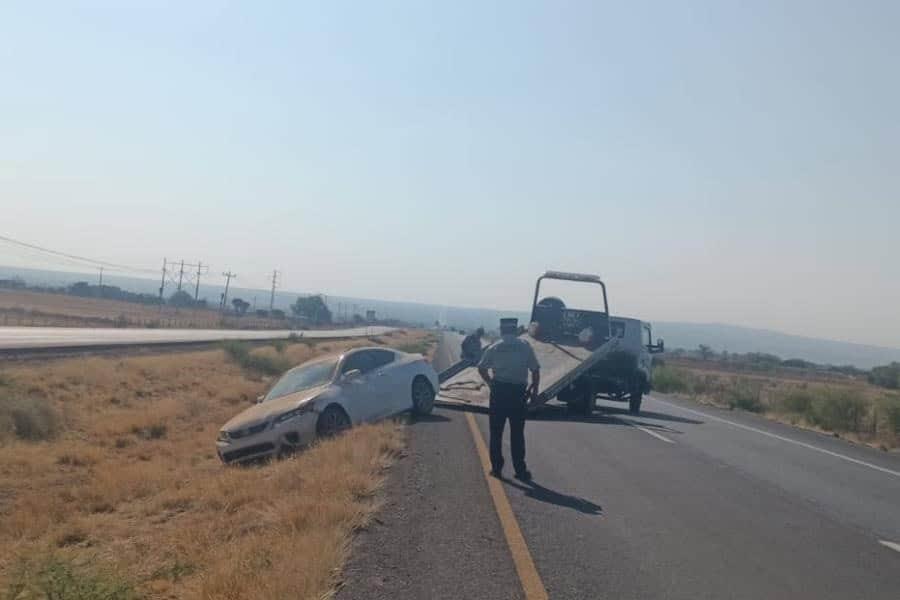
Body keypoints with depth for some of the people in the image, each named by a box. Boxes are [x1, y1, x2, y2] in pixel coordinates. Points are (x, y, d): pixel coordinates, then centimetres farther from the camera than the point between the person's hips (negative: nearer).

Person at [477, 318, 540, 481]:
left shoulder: (494, 347, 4)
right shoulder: (525, 346, 2)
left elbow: (481, 369, 5)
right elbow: (535, 370, -2)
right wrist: (534, 389, 10)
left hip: (499, 390, 0)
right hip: (518, 391, 0)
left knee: (496, 432, 10)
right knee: (517, 433, 7)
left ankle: (496, 468, 12)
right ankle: (520, 470, 9)